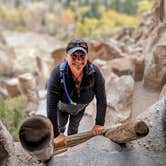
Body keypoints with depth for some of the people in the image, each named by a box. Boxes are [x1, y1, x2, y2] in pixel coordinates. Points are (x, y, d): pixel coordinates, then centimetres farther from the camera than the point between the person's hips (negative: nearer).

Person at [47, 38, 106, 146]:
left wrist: (99, 123, -18)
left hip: (80, 108, 1)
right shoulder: (57, 73, -41)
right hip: (62, 106, -1)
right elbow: (51, 105, -37)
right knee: (60, 126, 28)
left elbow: (101, 99, -23)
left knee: (74, 128, 26)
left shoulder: (95, 73, -37)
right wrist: (56, 134, -33)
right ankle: (61, 132, 65)